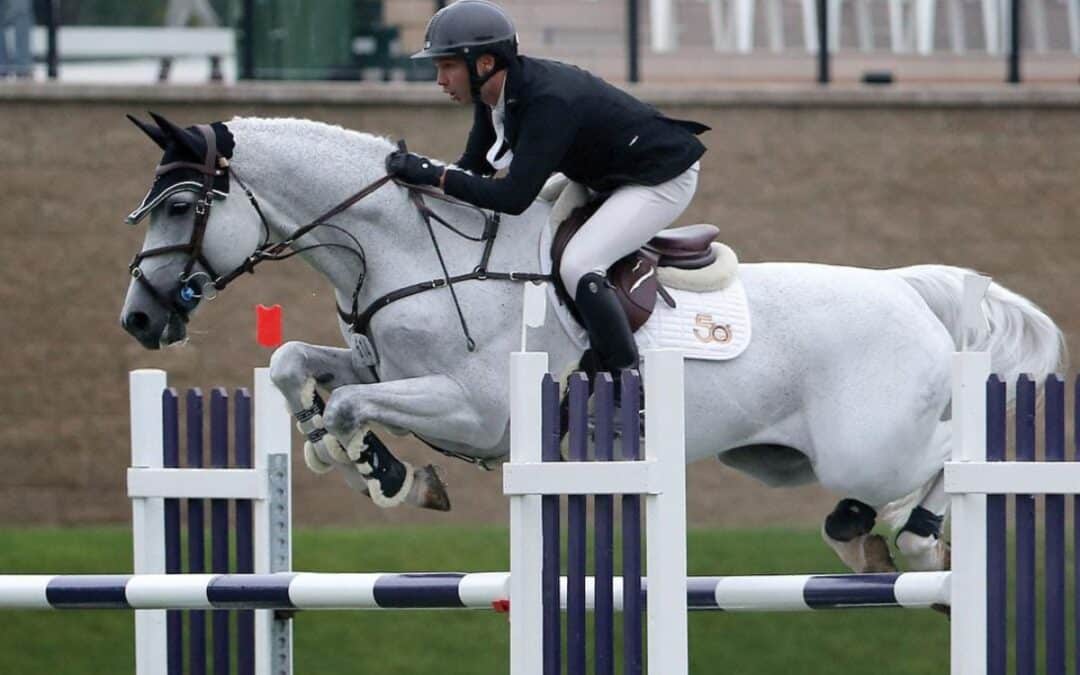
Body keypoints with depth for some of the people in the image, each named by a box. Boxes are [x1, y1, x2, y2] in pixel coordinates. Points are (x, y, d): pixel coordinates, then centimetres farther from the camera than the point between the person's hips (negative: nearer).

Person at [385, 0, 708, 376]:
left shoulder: (548, 101, -34)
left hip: (663, 178, -10)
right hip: (604, 176, 10)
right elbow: (474, 166, 6)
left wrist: (432, 175, -35)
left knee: (577, 267, -25)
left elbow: (515, 197, -37)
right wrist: (418, 178, -10)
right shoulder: (493, 95, -5)